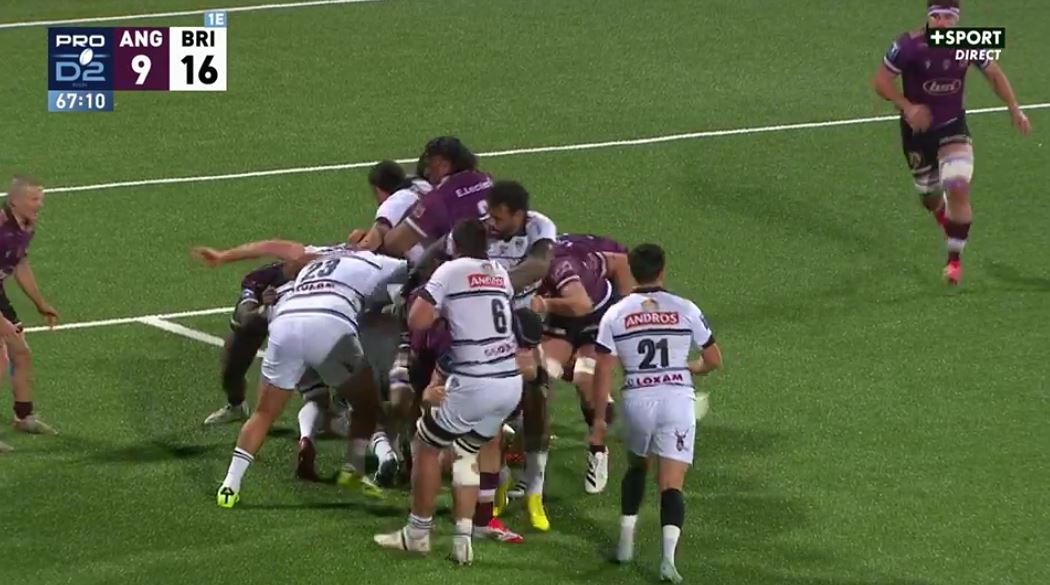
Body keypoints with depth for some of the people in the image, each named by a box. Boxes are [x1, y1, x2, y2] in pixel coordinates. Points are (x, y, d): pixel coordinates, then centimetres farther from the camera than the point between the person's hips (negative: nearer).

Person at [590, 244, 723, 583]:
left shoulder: (615, 314, 2)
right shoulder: (685, 310, 2)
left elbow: (603, 372, 0)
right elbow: (713, 361, 9)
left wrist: (599, 420, 8)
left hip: (637, 400, 1)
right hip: (677, 400, -1)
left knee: (637, 466, 28)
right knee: (671, 485, -1)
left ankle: (626, 541, 22)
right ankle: (668, 555, -20)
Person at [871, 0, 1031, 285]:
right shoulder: (909, 46, -21)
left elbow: (994, 73, 6)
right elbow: (881, 81, -14)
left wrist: (1015, 110, 3)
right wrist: (907, 106, -27)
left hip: (953, 127, 1)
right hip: (917, 131, -1)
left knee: (958, 189, -17)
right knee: (930, 196, 13)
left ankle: (955, 258, -4)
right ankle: (946, 221, 51)